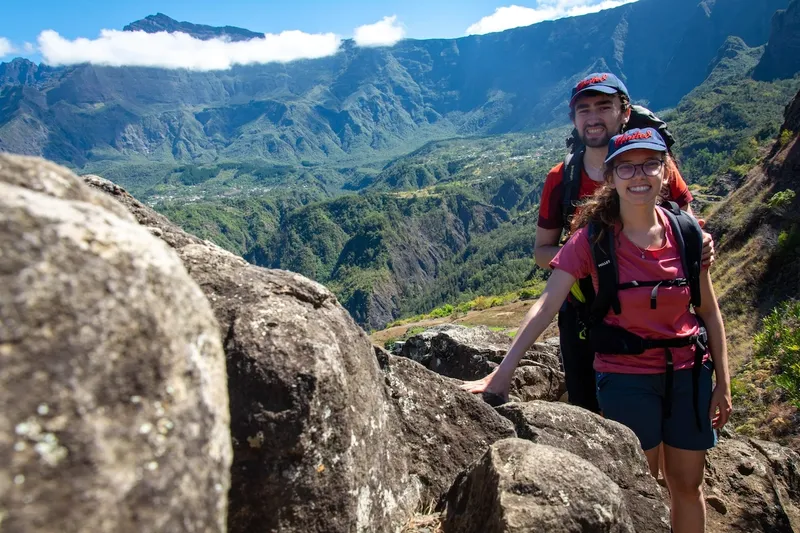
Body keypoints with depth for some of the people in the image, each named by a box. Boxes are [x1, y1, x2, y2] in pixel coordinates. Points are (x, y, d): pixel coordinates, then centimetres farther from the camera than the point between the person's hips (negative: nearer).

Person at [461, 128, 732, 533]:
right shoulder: (592, 239, -13)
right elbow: (546, 306, -19)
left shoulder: (686, 232, -5)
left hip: (689, 374, 3)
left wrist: (723, 384, 4)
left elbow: (709, 312, 3)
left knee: (687, 485, 17)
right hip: (625, 377, -3)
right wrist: (502, 373, -25)